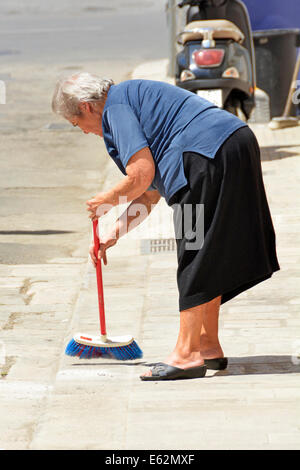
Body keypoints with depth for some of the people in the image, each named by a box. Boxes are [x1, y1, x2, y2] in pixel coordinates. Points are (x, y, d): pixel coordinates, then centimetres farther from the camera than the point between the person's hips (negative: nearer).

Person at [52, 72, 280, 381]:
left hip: (210, 158, -10)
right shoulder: (136, 97, 28)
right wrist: (114, 234, 30)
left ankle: (186, 354, -4)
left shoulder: (115, 106, -3)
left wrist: (108, 200, 5)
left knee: (196, 259, -6)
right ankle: (208, 347, 22)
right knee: (210, 257, 16)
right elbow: (149, 194, 30)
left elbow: (142, 175, -13)